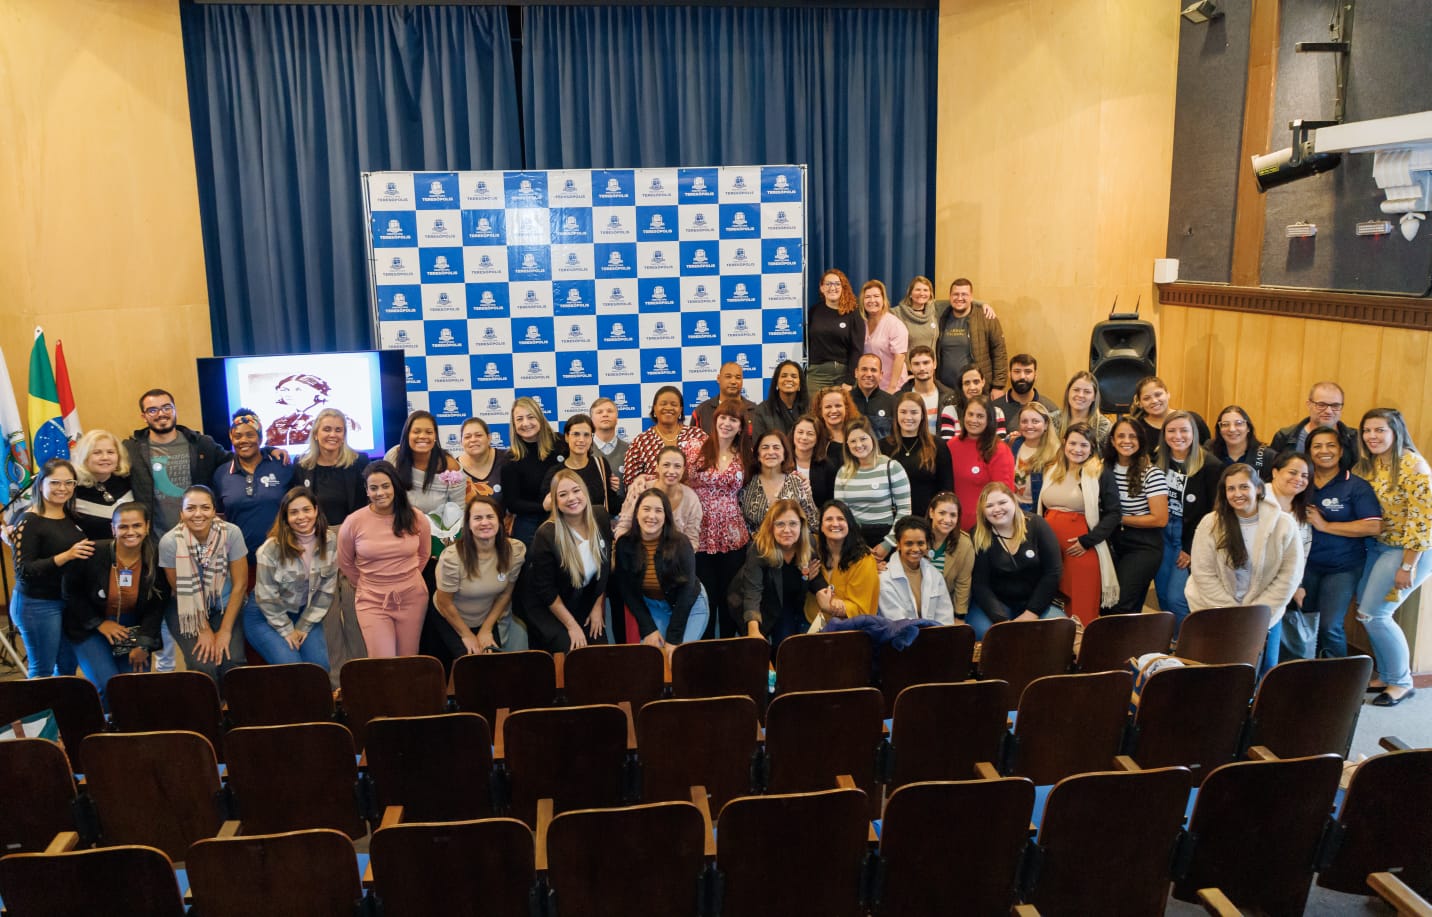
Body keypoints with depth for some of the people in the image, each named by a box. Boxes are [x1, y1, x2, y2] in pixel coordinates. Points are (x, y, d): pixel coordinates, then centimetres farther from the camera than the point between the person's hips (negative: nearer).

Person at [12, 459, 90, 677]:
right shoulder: (29, 521, -12)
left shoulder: (72, 518, 8)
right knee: (42, 670, 2)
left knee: (68, 666, 14)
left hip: (71, 602, 7)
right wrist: (65, 556, -27)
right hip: (38, 605, -7)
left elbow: (85, 556, 24)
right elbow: (22, 571, -18)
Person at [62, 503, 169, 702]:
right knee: (109, 686, -18)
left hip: (133, 630, 2)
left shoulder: (156, 559, -10)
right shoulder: (92, 554, -16)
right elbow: (70, 593, -4)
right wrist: (100, 623, -8)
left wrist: (143, 645, -10)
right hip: (91, 629, -2)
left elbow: (156, 606, -4)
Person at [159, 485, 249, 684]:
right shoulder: (169, 542, -19)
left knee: (233, 661, -21)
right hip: (187, 610, -1)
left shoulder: (231, 533, -18)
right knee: (204, 665, -22)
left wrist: (225, 631, -12)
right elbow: (180, 590, -7)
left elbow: (240, 585, -10)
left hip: (225, 607, 1)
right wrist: (204, 630, -8)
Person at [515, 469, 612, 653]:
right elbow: (545, 589, -17)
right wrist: (571, 625, -15)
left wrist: (598, 607, 1)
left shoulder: (601, 517, -10)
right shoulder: (546, 535, -24)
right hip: (546, 608, -5)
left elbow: (606, 566, 2)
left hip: (585, 602, 5)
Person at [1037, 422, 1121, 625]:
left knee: (1082, 610, -4)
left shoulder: (1101, 474, -2)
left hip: (1083, 550, -4)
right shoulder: (1051, 471, 14)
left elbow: (1113, 514, -5)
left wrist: (1087, 541, -13)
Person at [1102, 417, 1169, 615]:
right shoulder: (1105, 468, 4)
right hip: (1112, 544, 5)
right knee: (1103, 604, 6)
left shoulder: (1151, 473, -12)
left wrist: (1119, 519, -11)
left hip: (1143, 548, -5)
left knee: (1120, 607, -12)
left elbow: (1160, 519, -14)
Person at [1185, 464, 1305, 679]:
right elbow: (1204, 575, -11)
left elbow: (1289, 575, -7)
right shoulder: (1210, 524, -9)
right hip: (1214, 614, -1)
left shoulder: (1284, 524, -7)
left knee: (1265, 669, 6)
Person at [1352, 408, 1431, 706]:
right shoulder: (1368, 464, 4)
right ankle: (1387, 676, 25)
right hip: (1378, 546, 7)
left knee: (1373, 614, -7)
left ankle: (1401, 682, 12)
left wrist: (1407, 567, -19)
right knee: (1367, 612, 7)